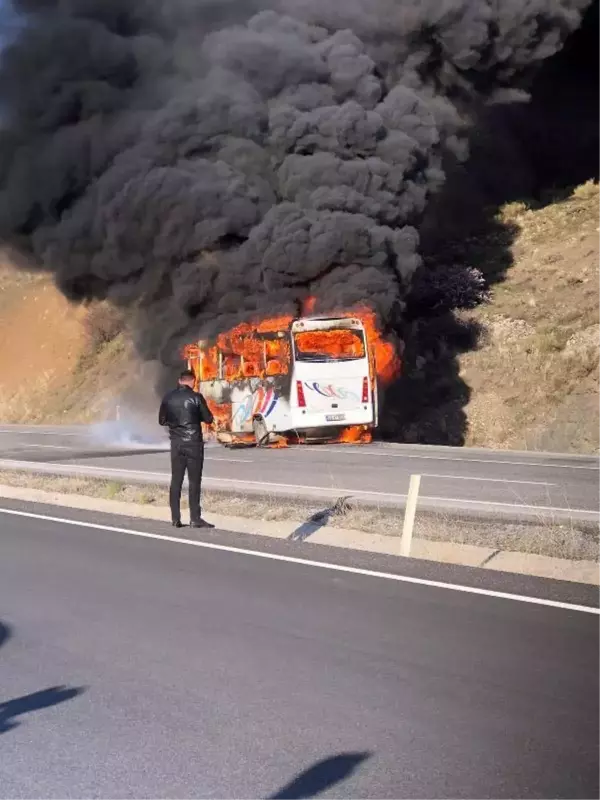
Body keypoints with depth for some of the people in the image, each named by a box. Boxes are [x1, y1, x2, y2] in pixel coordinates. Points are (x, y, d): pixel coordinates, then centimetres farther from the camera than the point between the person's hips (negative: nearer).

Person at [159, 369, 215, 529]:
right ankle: (195, 519, -1)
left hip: (176, 443, 4)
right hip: (193, 442, -3)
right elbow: (208, 419, -4)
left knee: (176, 480, 8)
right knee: (194, 481, 0)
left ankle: (175, 518, 8)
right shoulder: (196, 397, -9)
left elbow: (162, 421, 9)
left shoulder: (168, 397, 1)